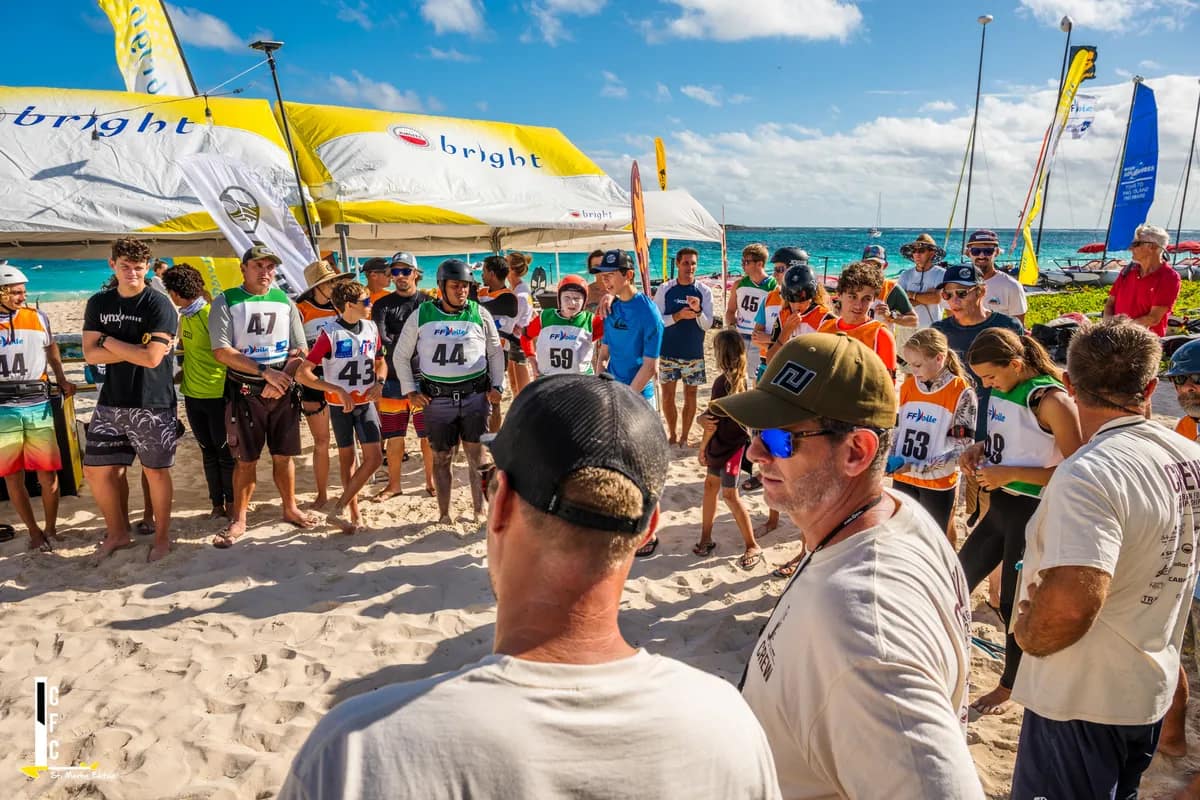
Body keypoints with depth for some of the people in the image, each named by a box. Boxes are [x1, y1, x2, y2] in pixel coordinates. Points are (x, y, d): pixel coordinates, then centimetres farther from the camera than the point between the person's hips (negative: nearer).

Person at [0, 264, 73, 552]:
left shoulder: (38, 318, 5)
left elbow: (52, 352, 21)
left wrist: (62, 381, 13)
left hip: (38, 406, 0)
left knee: (48, 473, 1)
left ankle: (50, 529, 15)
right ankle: (34, 531, 19)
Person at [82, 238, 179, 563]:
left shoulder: (159, 305, -9)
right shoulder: (98, 303, 7)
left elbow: (152, 357, -19)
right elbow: (91, 354, -2)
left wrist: (110, 342, -8)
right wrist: (134, 350, -13)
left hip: (152, 404, -5)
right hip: (111, 401, 5)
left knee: (155, 471, 5)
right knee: (96, 469, 9)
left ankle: (162, 537, 22)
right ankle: (117, 533, 28)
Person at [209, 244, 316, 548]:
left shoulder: (285, 302, 7)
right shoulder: (226, 302, -2)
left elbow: (300, 351, 4)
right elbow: (221, 351, -12)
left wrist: (282, 379, -13)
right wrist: (265, 371, -18)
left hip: (283, 391, 2)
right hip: (244, 392, -2)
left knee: (284, 454, 9)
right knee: (246, 458, 4)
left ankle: (290, 508, 24)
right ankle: (238, 520, 15)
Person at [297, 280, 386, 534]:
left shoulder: (371, 328, 1)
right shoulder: (330, 334, -14)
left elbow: (380, 362, 17)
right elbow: (303, 374, -17)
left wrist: (379, 381, -5)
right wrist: (338, 390, -23)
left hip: (366, 403, 4)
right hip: (340, 405, -4)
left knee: (374, 458, -6)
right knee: (347, 458, 8)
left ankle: (340, 508, 1)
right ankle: (354, 513, 18)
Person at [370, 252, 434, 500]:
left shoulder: (428, 302, 5)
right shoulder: (383, 305, 7)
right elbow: (381, 340, -6)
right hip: (393, 378, 1)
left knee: (428, 435, 3)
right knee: (394, 436, 8)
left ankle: (431, 481, 18)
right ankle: (394, 484, 21)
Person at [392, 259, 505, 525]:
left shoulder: (480, 314, 3)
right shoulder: (421, 315, 1)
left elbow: (495, 352, 13)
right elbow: (400, 356, 9)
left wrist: (497, 386, 5)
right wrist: (410, 391, 2)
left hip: (475, 395, 0)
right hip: (436, 398, 0)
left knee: (476, 454, 2)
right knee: (441, 457, 7)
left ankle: (479, 510, 14)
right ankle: (443, 513, 19)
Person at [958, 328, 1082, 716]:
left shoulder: (1051, 401, -19)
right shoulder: (1002, 392, 3)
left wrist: (1010, 474, -23)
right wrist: (979, 448, 0)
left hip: (1033, 513, -8)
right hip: (1000, 506, 8)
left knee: (1015, 603, 7)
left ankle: (1009, 687, 28)